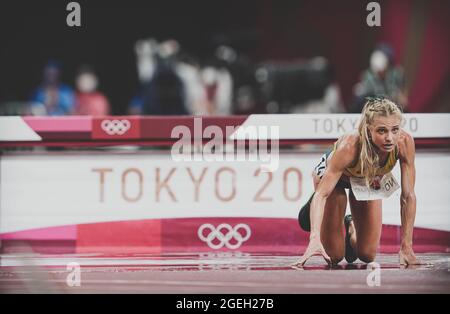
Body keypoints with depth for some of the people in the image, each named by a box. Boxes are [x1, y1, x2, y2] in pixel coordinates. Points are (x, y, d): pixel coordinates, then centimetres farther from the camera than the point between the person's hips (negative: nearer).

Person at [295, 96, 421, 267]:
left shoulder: (405, 143, -37)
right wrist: (314, 239, -56)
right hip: (332, 173, -3)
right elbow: (321, 193, -43)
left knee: (367, 255, 5)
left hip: (368, 179, 3)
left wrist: (406, 247, -30)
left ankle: (351, 229, 39)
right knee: (333, 255, 0)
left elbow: (408, 196, -28)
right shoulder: (350, 147, -45)